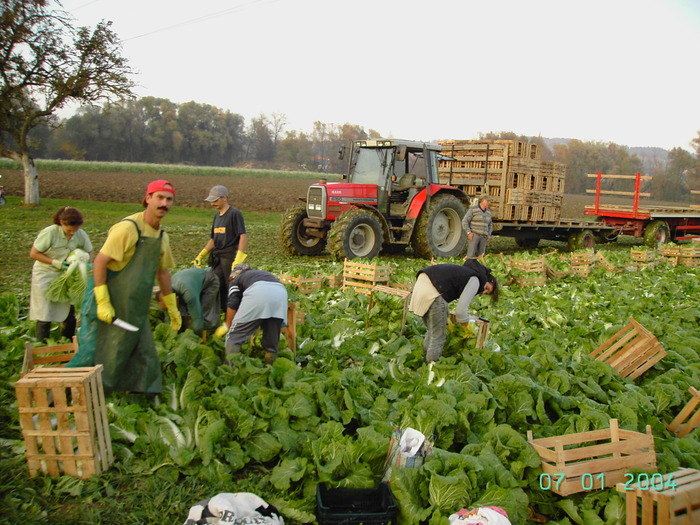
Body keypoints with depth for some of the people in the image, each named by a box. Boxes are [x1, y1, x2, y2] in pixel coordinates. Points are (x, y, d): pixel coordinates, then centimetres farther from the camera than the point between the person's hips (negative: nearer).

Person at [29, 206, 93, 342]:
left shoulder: (81, 234, -13)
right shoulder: (49, 233, -24)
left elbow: (89, 252, 3)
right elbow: (33, 253, -14)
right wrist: (55, 263, -23)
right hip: (45, 275, -4)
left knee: (69, 311, 8)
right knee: (45, 312, 1)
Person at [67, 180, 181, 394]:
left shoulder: (162, 236, 9)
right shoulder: (128, 228, -17)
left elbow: (163, 272, 19)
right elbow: (99, 262, -19)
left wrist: (172, 308, 21)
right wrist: (102, 302, -23)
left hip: (133, 309, 8)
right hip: (108, 303, -8)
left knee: (144, 354, 8)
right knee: (93, 352, -4)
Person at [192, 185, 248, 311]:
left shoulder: (234, 213, -7)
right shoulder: (217, 216, 17)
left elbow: (243, 236, -14)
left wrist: (238, 260, -22)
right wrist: (201, 255, 14)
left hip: (229, 257, -8)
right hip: (216, 258, 8)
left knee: (230, 288, -6)